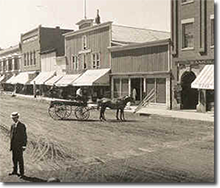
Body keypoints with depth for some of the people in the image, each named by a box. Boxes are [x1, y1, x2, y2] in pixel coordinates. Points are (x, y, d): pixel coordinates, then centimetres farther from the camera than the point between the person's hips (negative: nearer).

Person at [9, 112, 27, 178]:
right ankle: (15, 171, 25)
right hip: (13, 145, 7)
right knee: (14, 158, 13)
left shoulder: (22, 126, -8)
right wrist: (11, 145, 13)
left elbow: (24, 136, -9)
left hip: (19, 145, -6)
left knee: (20, 159, -6)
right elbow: (11, 135, 16)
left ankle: (22, 173, 0)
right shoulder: (12, 125, 12)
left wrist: (24, 145, -13)